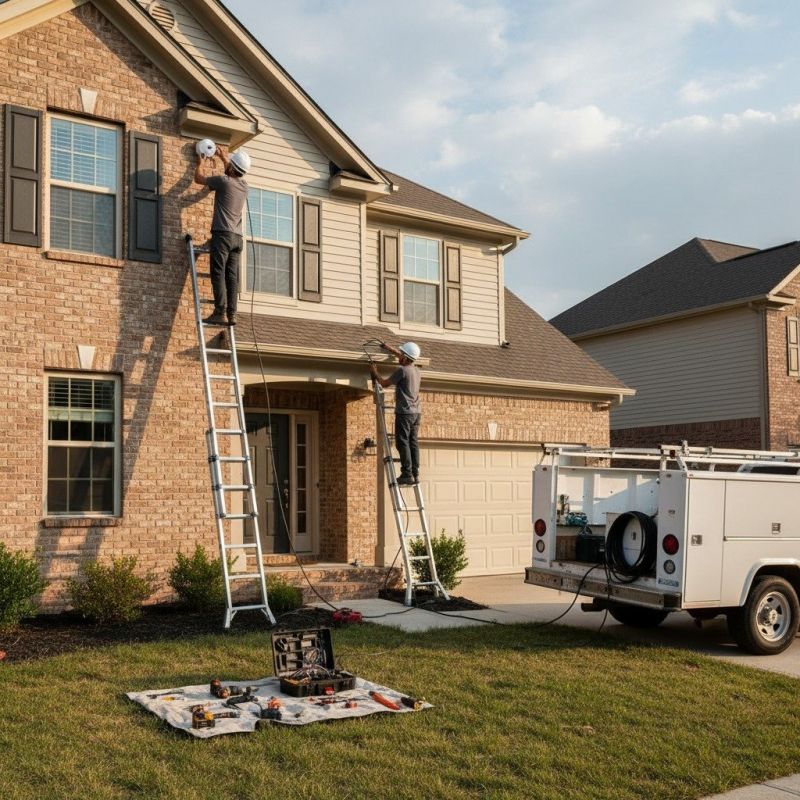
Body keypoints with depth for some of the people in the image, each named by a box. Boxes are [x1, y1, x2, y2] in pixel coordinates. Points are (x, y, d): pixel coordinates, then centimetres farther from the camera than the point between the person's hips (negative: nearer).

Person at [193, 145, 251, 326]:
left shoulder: (223, 181, -6)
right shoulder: (243, 185, 12)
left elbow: (199, 178, 10)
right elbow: (234, 172, 37)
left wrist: (200, 163, 28)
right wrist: (222, 156, 47)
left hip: (222, 234, -6)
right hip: (237, 237, 6)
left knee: (218, 274, -9)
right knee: (232, 277, 3)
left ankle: (220, 313, -16)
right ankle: (232, 315, -1)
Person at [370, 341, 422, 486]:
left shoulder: (401, 370, -11)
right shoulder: (416, 370, 13)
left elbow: (385, 383, -1)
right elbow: (405, 358, 34)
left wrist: (375, 373, 16)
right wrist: (389, 348, 39)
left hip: (405, 411, -8)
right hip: (416, 411, 8)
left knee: (402, 443, -7)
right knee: (413, 443, 8)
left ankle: (407, 475, -11)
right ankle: (415, 474, 6)